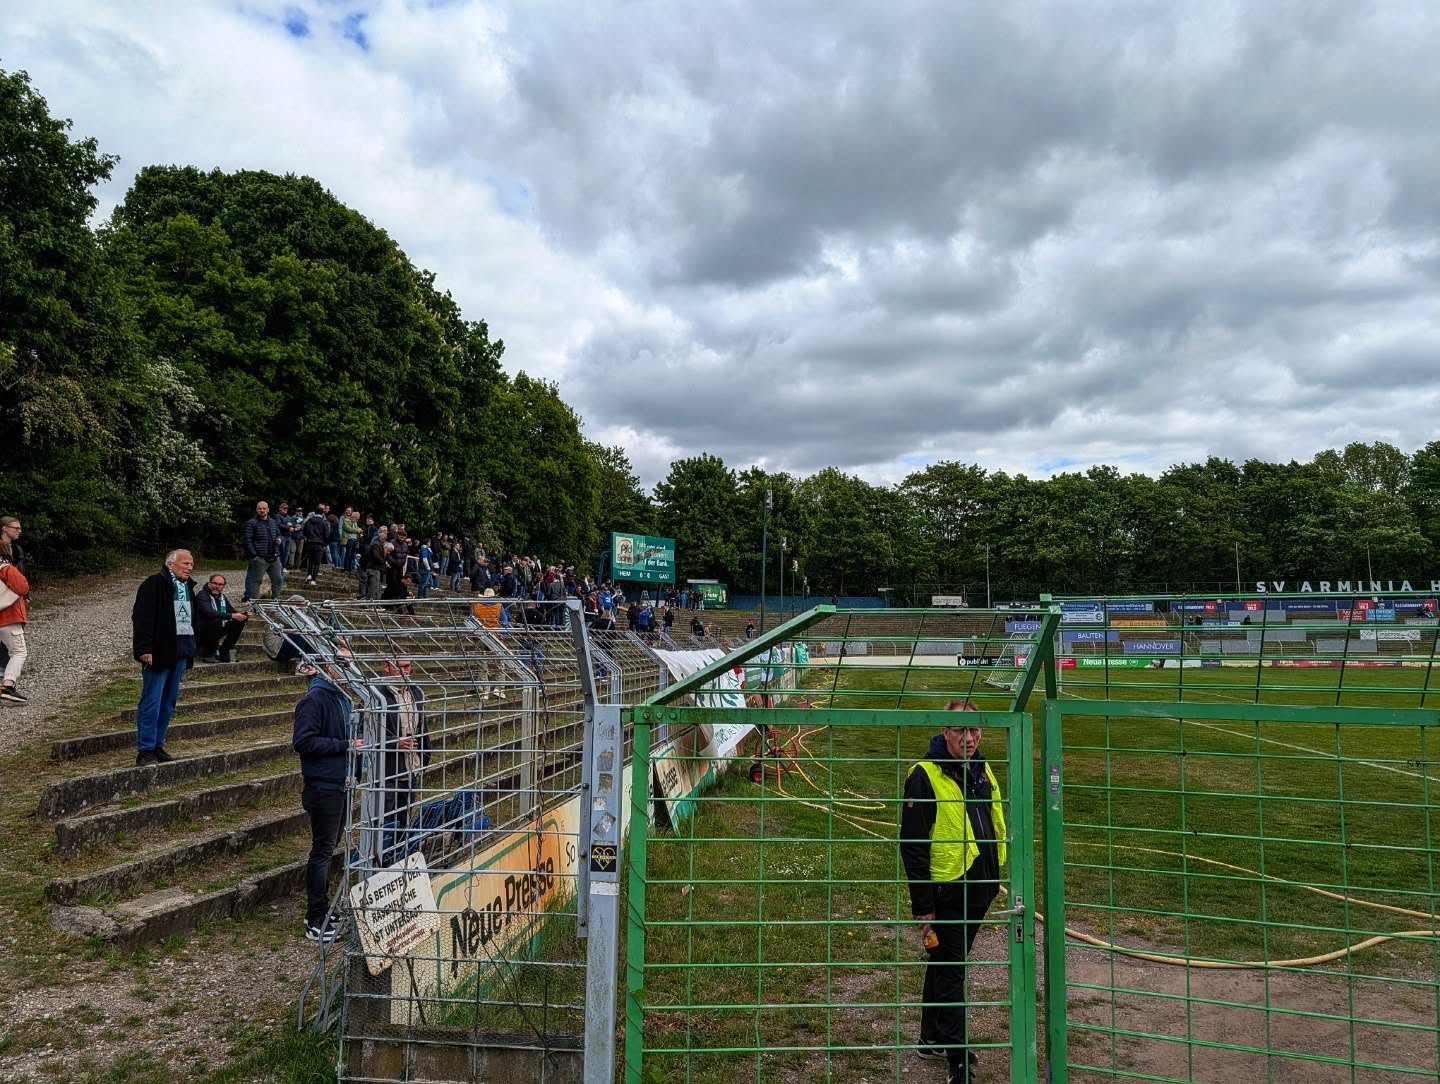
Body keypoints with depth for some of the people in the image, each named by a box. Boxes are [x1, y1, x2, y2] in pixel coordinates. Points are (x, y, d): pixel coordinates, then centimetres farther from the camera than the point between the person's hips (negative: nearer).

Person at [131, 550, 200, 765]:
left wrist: (191, 648, 18)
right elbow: (142, 617, -16)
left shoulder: (187, 587, 16)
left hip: (180, 653, 8)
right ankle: (145, 752, -3)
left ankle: (157, 746, 20)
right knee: (152, 701, -7)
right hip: (158, 652, -8)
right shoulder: (154, 584, -10)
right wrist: (144, 649, -22)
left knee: (168, 702, 12)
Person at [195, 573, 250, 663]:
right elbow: (209, 613, -31)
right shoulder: (202, 596, -14)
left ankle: (223, 652, -3)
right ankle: (208, 654, -19)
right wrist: (232, 616, -36)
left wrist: (243, 615, -8)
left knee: (239, 622, -6)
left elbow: (231, 610, 16)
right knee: (216, 621, -36)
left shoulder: (222, 597, 12)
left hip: (218, 629, 8)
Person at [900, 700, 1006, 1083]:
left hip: (978, 891, 8)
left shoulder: (981, 772, 6)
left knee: (945, 965, 21)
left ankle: (931, 1038, 37)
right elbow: (912, 845, -18)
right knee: (949, 973, 2)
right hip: (947, 892, -7)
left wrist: (993, 882, 17)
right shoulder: (925, 775, -18)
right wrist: (922, 906, -18)